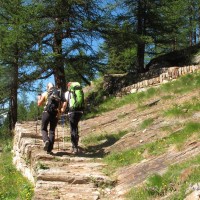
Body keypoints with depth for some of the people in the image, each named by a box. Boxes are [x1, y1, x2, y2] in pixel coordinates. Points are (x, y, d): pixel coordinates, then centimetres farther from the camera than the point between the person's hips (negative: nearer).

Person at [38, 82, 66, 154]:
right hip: (55, 113, 2)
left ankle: (46, 140, -18)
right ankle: (49, 149, 3)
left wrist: (39, 98, 27)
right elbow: (62, 104, 2)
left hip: (47, 112, -2)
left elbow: (39, 104, 9)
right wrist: (60, 111, 10)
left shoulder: (45, 94, 7)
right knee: (52, 130, 8)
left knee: (43, 129, 13)